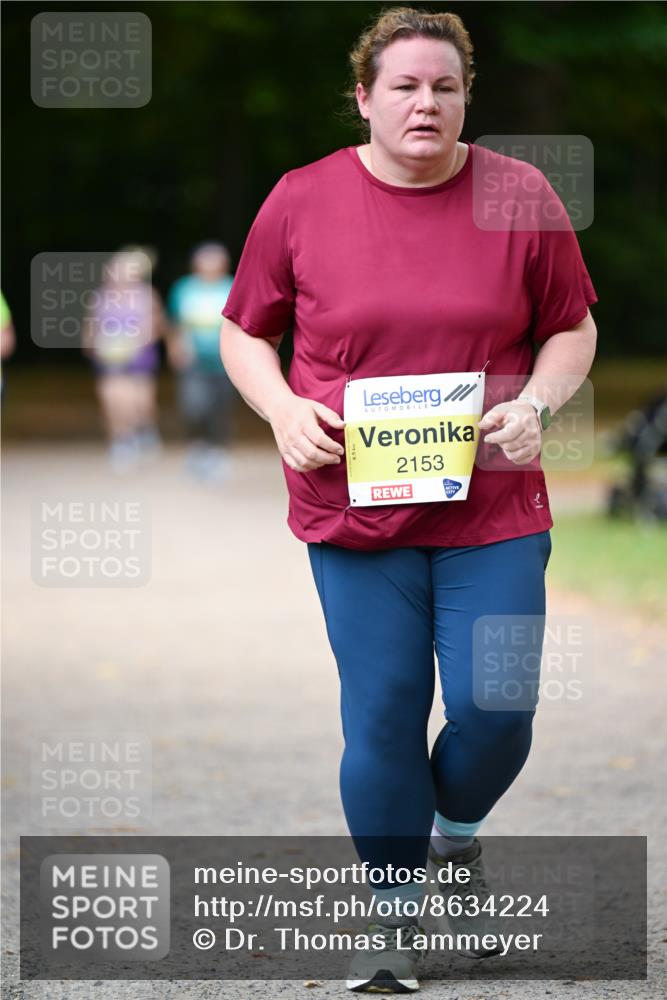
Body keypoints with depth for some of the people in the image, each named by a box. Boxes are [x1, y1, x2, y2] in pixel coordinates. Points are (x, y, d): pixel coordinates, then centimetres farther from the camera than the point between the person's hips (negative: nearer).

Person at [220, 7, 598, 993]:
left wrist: (535, 403, -9)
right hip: (354, 504, 0)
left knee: (493, 708, -4)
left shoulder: (521, 197, 1)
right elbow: (244, 334, 10)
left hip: (492, 508, 1)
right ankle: (396, 915, 18)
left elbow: (573, 330, 10)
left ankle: (457, 836, 30)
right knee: (381, 717, 0)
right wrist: (284, 410, -9)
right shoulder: (302, 200, 0)